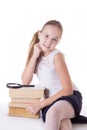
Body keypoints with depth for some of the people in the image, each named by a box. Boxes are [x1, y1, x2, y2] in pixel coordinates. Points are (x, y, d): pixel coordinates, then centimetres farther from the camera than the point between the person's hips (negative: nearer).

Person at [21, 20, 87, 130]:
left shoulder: (57, 56, -13)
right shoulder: (35, 52, 4)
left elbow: (68, 90, -16)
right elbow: (25, 82, -5)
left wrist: (40, 104, -18)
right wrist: (35, 56, -12)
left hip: (70, 97, -2)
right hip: (52, 100, 3)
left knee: (53, 113, -38)